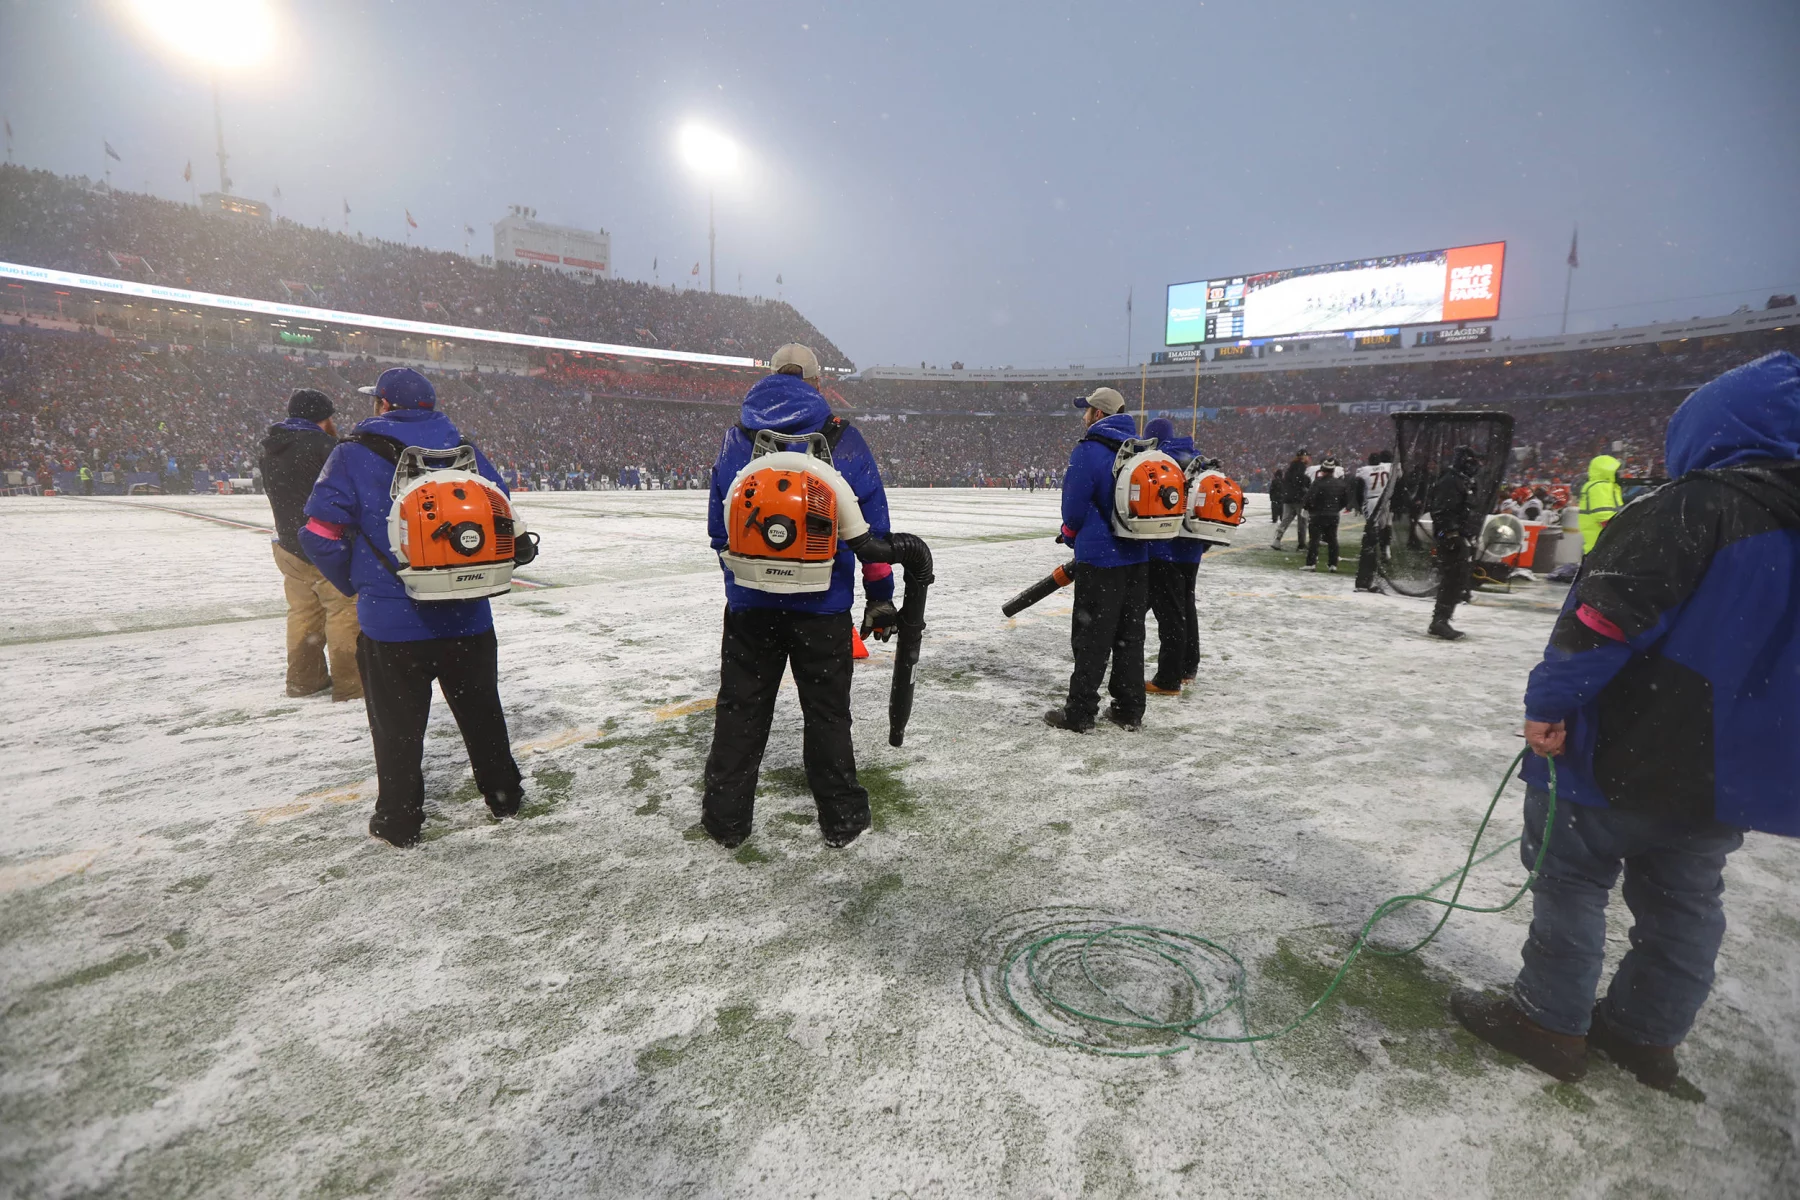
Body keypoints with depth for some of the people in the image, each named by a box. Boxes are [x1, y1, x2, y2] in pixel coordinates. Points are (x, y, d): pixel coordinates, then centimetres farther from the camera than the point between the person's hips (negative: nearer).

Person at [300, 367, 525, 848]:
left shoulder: (354, 454, -6)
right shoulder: (465, 451, 3)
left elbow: (321, 531, -9)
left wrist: (354, 583, 7)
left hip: (390, 619, -3)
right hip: (468, 615, 3)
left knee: (396, 725, 12)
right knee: (481, 711, 19)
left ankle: (399, 821, 23)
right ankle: (504, 796, 31)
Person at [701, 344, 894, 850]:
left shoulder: (737, 436, 5)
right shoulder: (842, 438, -2)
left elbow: (717, 526, 10)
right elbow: (872, 525, -1)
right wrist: (880, 597, 6)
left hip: (749, 600, 2)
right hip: (822, 602, -1)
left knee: (740, 708, 14)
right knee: (827, 710, 11)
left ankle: (725, 819, 24)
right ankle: (841, 818, 22)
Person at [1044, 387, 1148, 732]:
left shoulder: (1088, 451, -13)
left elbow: (1074, 507, -13)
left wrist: (1071, 535, 9)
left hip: (1100, 558, -7)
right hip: (1138, 557, 7)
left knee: (1091, 637, 0)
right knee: (1130, 634, 13)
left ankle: (1079, 713, 6)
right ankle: (1129, 710, 21)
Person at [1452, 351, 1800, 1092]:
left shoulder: (1698, 504, -15)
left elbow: (1609, 613, -25)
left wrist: (1550, 702, -19)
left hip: (1628, 752, -8)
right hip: (1734, 767, 8)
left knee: (1571, 879, 7)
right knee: (1683, 898, 18)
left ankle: (1550, 1021, 16)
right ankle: (1647, 1033, 31)